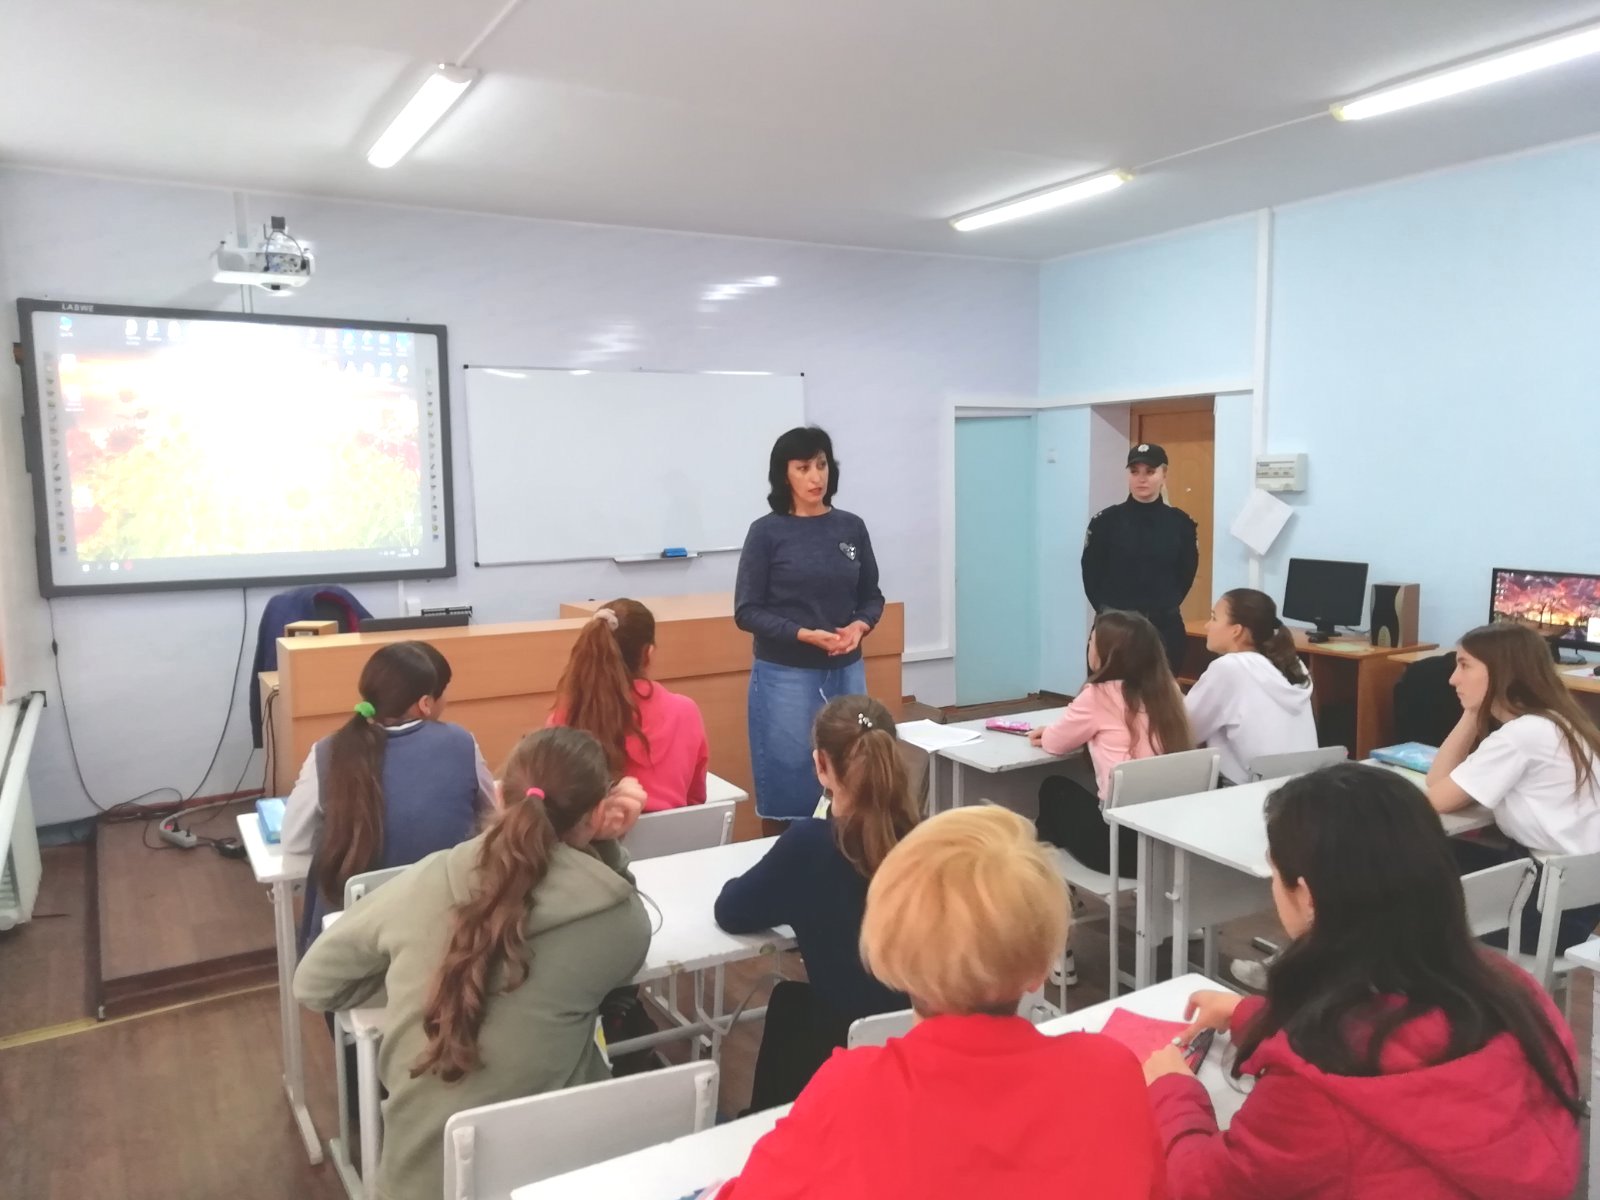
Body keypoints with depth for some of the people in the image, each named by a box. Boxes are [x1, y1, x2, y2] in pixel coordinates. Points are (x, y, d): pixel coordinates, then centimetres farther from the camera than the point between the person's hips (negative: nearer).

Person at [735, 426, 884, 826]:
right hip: (786, 675, -3)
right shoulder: (767, 532, -6)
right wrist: (806, 635, -18)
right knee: (789, 783, 3)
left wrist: (859, 627, -9)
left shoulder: (852, 527, 4)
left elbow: (872, 596, 12)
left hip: (847, 672, 4)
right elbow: (747, 612, -7)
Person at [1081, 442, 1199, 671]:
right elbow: (1091, 573, 2)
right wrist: (1107, 609, 0)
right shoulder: (1105, 521, -4)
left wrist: (1165, 607, 4)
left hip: (1165, 626, 2)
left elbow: (1187, 573, 9)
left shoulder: (1181, 523, 1)